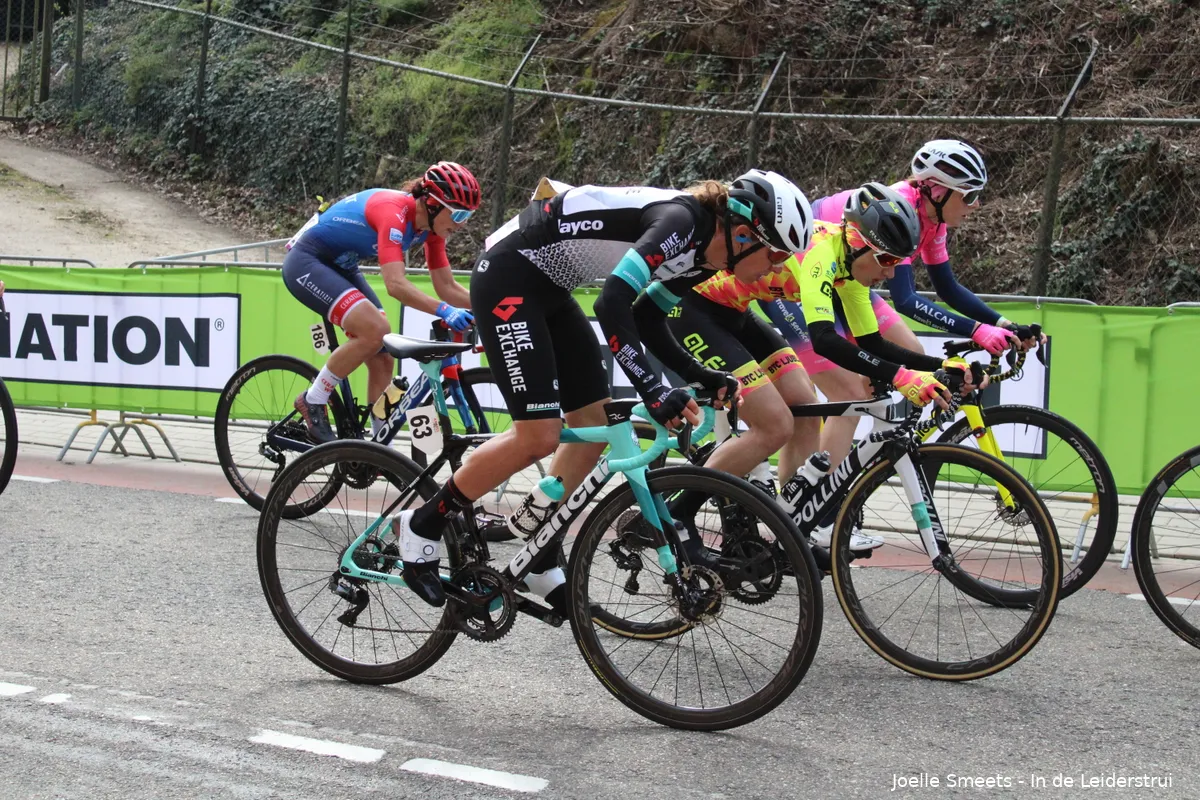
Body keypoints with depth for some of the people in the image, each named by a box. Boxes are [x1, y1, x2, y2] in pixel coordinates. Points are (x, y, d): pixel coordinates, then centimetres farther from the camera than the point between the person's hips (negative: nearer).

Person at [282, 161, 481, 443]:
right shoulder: (394, 211, -30)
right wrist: (444, 311, -49)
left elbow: (447, 287, 0)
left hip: (339, 267, 9)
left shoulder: (431, 226, -4)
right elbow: (396, 285, -40)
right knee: (374, 330, -28)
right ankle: (312, 401, -11)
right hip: (305, 262, -9)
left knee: (383, 359, 1)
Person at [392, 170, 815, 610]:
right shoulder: (680, 222, -26)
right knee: (539, 437, -13)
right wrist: (653, 388, -40)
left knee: (593, 424, 7)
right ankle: (421, 525, 3)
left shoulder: (704, 253, 2)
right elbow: (612, 303, -35)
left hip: (548, 288, 10)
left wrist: (696, 372, -4)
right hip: (507, 277, -10)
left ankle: (534, 558, 18)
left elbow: (645, 318, 10)